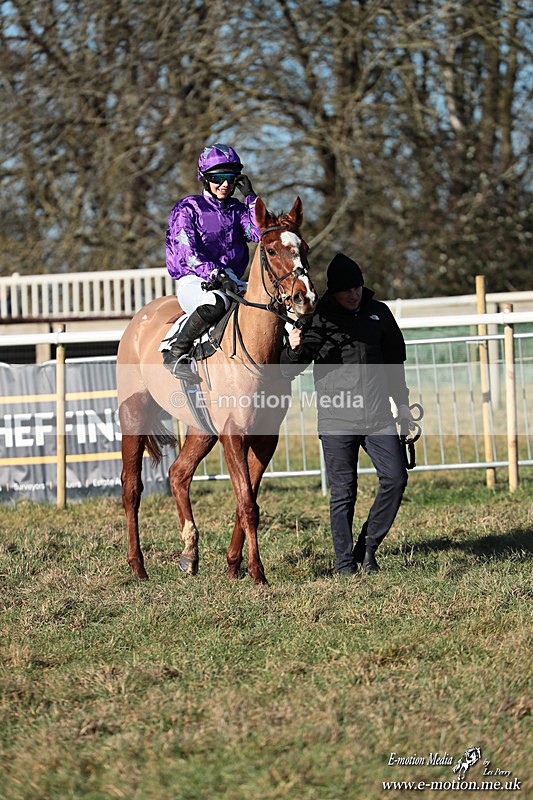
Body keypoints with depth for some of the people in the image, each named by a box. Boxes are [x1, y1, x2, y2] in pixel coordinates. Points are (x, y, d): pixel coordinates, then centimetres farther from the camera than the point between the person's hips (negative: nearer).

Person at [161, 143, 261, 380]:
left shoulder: (238, 210, 15)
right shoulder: (187, 209, 0)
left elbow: (261, 234, -2)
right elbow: (187, 253, -12)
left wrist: (251, 197, -2)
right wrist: (216, 275, -26)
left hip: (232, 281, 5)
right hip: (194, 281, -5)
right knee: (215, 302, -40)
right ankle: (174, 353, -24)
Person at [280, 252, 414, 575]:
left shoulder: (379, 313, 8)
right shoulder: (318, 319, -3)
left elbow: (395, 360, 21)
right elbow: (289, 370, -3)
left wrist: (402, 402, 22)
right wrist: (293, 349, -24)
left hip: (378, 416, 3)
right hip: (337, 420, -3)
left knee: (396, 478, -6)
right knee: (343, 493, -1)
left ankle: (367, 546, 9)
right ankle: (345, 564, 8)